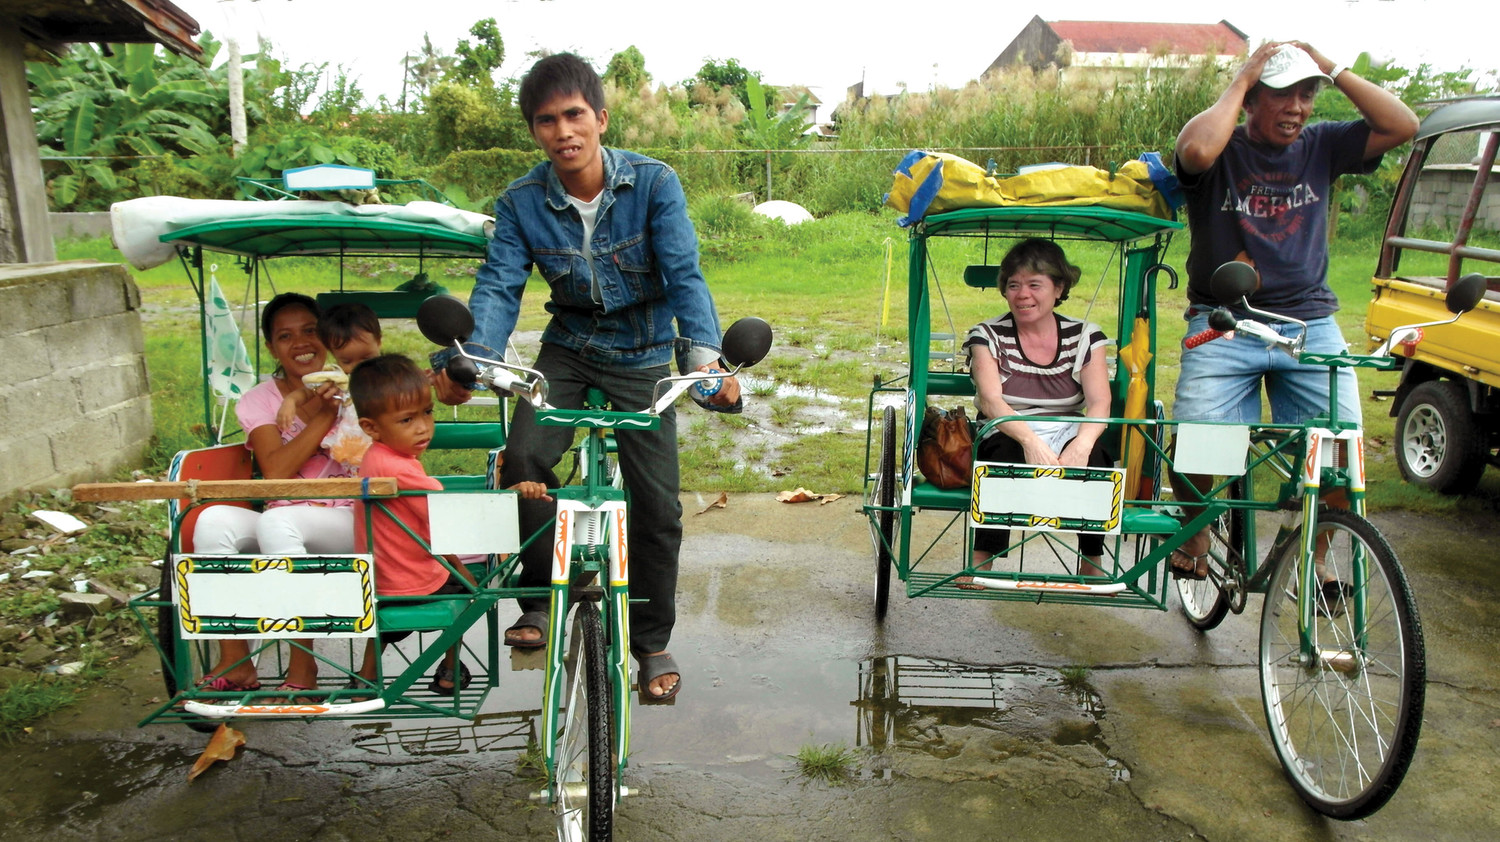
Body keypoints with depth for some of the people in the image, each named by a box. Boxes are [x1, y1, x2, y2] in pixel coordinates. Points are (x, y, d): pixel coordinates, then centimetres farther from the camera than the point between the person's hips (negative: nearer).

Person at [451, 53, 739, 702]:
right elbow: (499, 285, -18)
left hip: (644, 358, -1)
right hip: (568, 350, 1)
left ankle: (653, 644, 20)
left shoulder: (654, 184, -16)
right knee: (524, 459, -26)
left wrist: (704, 354, -42)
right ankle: (540, 599, -2)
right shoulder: (521, 203, -11)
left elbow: (684, 274, -24)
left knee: (657, 507, -1)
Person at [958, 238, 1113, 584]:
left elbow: (1099, 403, -6)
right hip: (1008, 437, -2)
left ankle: (1092, 564, -16)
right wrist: (1030, 440, -33)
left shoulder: (1085, 336, 7)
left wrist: (1081, 444, -29)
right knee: (1008, 454, -35)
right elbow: (990, 400, -14)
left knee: (1092, 456, -31)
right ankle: (981, 561, -30)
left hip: (1069, 438, 2)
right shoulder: (988, 335, 2)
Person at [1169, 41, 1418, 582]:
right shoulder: (1224, 152, -1)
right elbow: (1195, 149, -25)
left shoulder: (1321, 147, 12)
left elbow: (1402, 126, 1)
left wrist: (1334, 70, 2)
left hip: (1310, 327, 3)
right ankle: (1195, 532, 13)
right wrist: (1237, 82, -10)